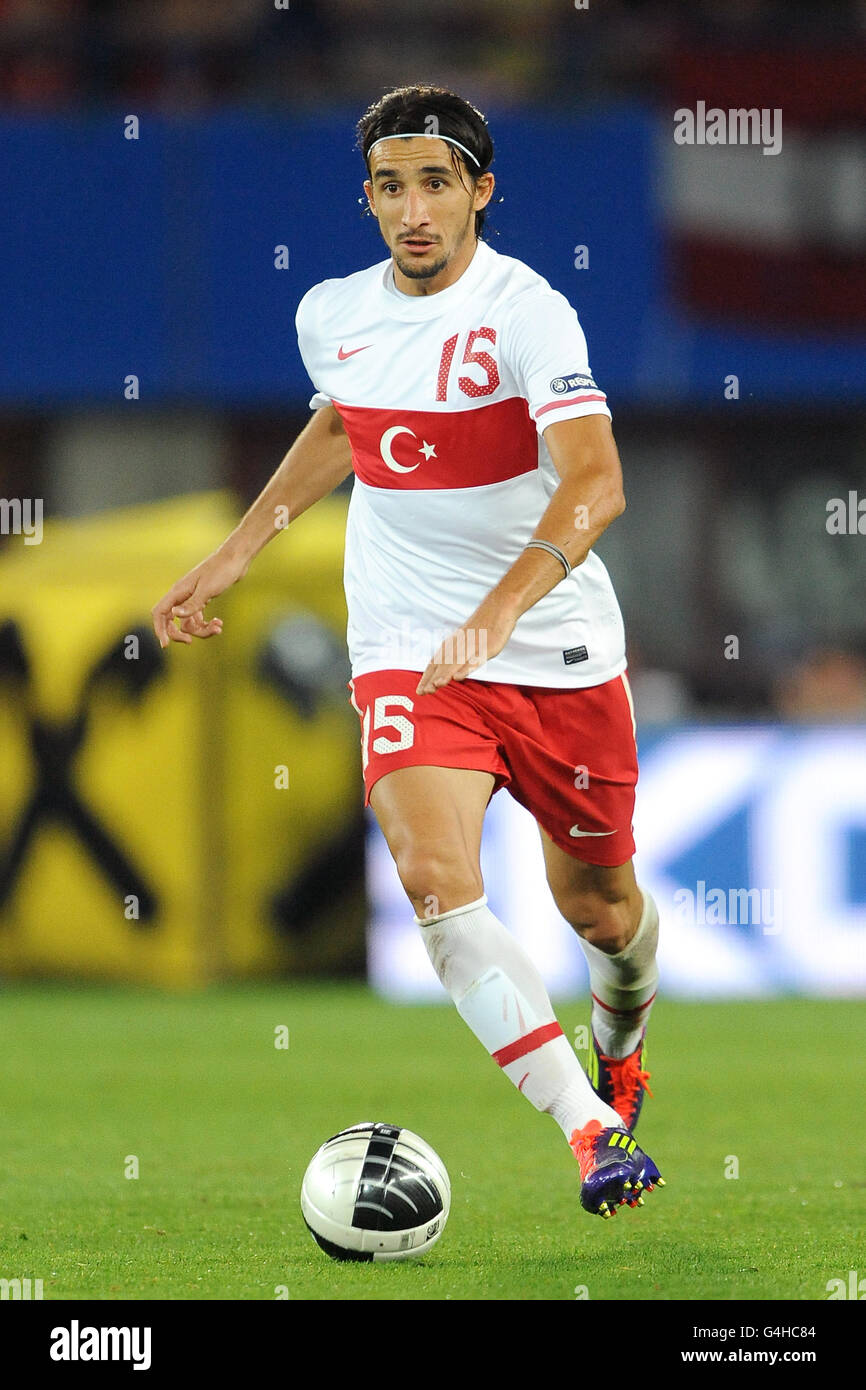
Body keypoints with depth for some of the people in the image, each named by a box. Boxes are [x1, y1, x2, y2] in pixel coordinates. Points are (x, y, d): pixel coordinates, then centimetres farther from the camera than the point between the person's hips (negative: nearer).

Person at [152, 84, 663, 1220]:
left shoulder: (527, 312, -17)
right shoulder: (332, 315, 1)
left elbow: (595, 484, -31)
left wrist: (497, 614, -44)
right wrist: (233, 556, 22)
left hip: (560, 652, -2)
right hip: (406, 652, 3)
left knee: (598, 903, 12)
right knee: (434, 876, -23)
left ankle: (621, 1055, 49)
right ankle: (593, 1132, -27)